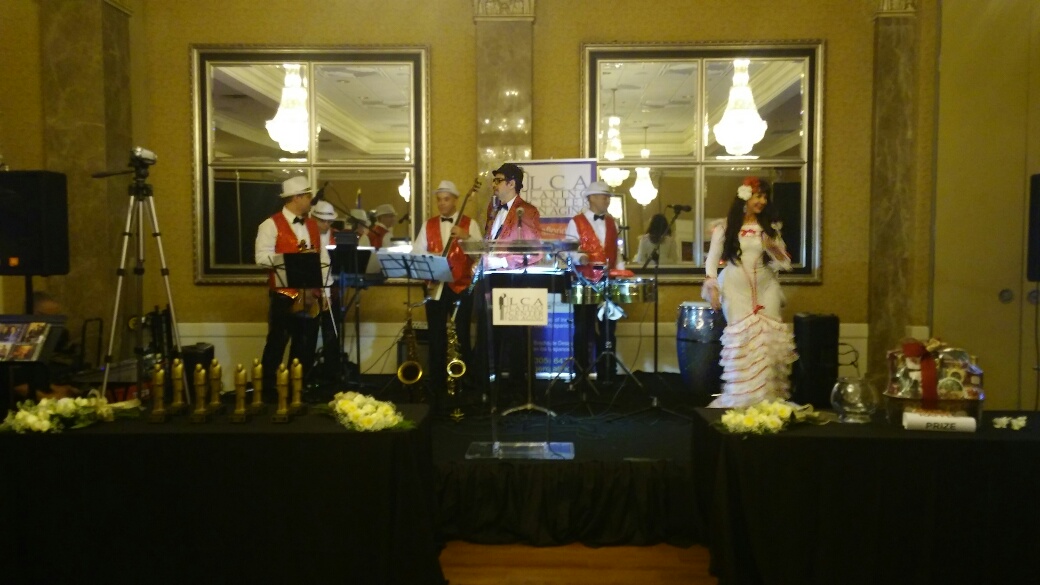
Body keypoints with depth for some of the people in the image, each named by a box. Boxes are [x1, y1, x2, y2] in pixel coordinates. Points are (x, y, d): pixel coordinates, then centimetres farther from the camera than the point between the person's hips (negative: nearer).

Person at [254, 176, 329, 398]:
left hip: (311, 296, 6)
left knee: (306, 346, 10)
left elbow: (323, 258, 12)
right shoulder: (271, 224, -5)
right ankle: (268, 392, 11)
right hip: (284, 296, -6)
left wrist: (324, 290, 5)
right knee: (277, 344, 1)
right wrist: (294, 257, -22)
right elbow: (262, 256, -16)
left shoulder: (313, 225, 15)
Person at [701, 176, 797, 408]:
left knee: (770, 338, -7)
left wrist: (772, 247, -11)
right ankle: (742, 398, -3)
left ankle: (768, 397, 2)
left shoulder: (770, 227, 11)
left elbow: (786, 263, 7)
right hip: (736, 289, -3)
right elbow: (712, 259, 2)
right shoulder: (725, 226, 3)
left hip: (765, 288, 3)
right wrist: (712, 287, -9)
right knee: (743, 338, -12)